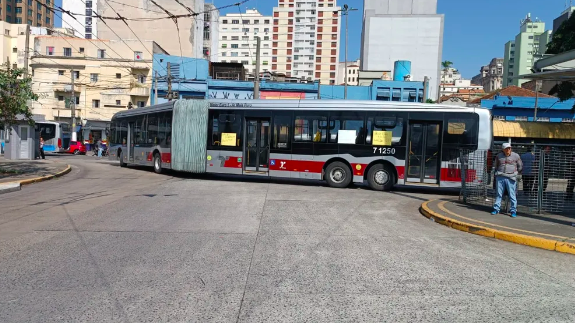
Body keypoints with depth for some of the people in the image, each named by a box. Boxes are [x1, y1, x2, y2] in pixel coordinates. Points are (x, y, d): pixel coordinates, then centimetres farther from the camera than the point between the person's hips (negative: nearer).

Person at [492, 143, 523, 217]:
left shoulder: (515, 156, 4)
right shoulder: (499, 156, 9)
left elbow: (520, 167, 14)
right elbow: (496, 166, 24)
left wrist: (515, 173, 11)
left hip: (510, 178, -2)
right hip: (500, 177, 2)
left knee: (512, 195, -1)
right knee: (499, 194, 4)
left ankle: (513, 211, 5)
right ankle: (496, 209, 10)